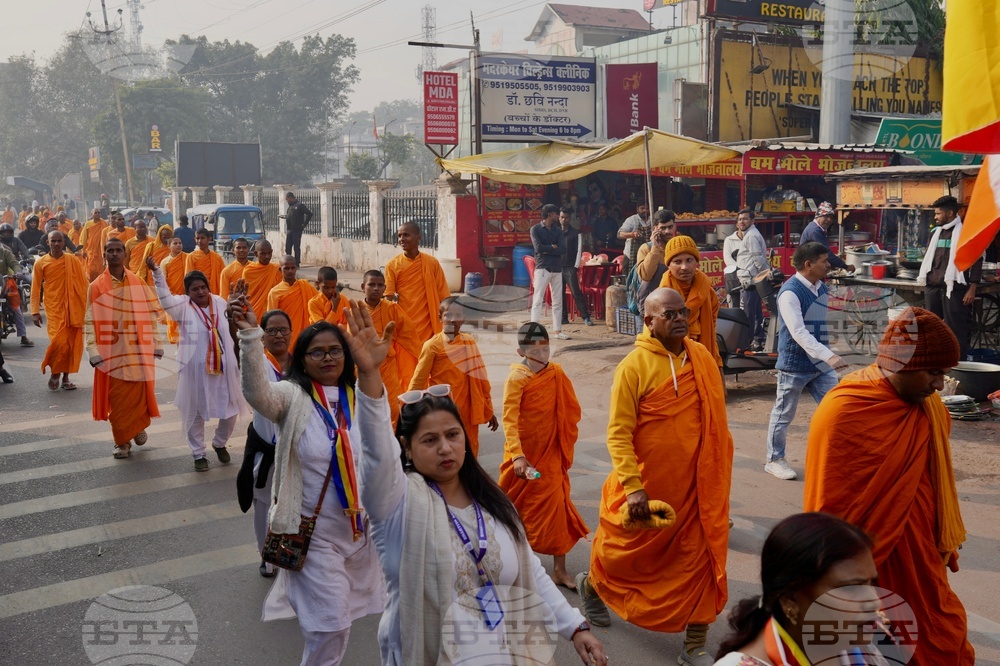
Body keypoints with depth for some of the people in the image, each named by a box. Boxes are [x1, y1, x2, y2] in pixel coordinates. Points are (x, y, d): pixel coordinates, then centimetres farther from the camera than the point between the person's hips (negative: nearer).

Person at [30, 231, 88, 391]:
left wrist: (88, 305, 1)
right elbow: (35, 288, 1)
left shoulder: (73, 261, 4)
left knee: (72, 344, 3)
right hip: (54, 309, -2)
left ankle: (66, 378, 17)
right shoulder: (41, 263, 1)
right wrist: (35, 312, -4)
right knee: (60, 343, -13)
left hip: (73, 309, 2)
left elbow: (84, 283, 6)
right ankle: (54, 374, 10)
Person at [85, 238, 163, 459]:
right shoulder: (96, 286, -3)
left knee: (139, 394, 5)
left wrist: (157, 343, 3)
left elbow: (150, 315, 6)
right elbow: (90, 320, -5)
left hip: (138, 351, 1)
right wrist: (93, 350, -13)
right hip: (111, 352, -1)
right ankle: (122, 440, 17)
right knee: (117, 398, 4)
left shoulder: (138, 283, 3)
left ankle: (138, 428, 31)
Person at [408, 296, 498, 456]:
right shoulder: (433, 345, -7)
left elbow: (481, 379, 10)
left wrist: (489, 411, 13)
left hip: (467, 413, 4)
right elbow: (418, 380, -3)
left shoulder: (469, 343, 5)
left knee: (470, 453, 10)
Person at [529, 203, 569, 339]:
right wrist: (553, 247, -3)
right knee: (538, 300, -7)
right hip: (542, 268, -5)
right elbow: (538, 248, -14)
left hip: (557, 269, 5)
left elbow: (563, 249, -1)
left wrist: (547, 250, -10)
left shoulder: (558, 231, 13)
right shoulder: (535, 229, -1)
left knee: (557, 301, 7)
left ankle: (558, 330, 12)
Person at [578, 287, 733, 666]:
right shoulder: (634, 366, -16)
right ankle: (591, 584, 49)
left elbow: (713, 421, 11)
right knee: (625, 552, 17)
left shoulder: (702, 358, 0)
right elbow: (618, 434, -16)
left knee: (700, 563, 4)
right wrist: (633, 486, -23)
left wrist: (716, 478, 13)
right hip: (646, 485, -3)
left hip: (693, 486, 4)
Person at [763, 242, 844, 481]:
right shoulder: (790, 293, -20)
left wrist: (827, 356, 18)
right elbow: (798, 332, -29)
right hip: (795, 364, -7)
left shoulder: (821, 287, 7)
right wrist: (829, 356, -35)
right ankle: (774, 460, 22)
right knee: (784, 414, 6)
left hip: (821, 363, 7)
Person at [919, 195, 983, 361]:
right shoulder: (936, 233, 15)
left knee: (956, 329, -5)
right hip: (933, 287, 7)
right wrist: (924, 278, 14)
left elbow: (976, 262, -7)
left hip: (954, 289, -6)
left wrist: (972, 289, -12)